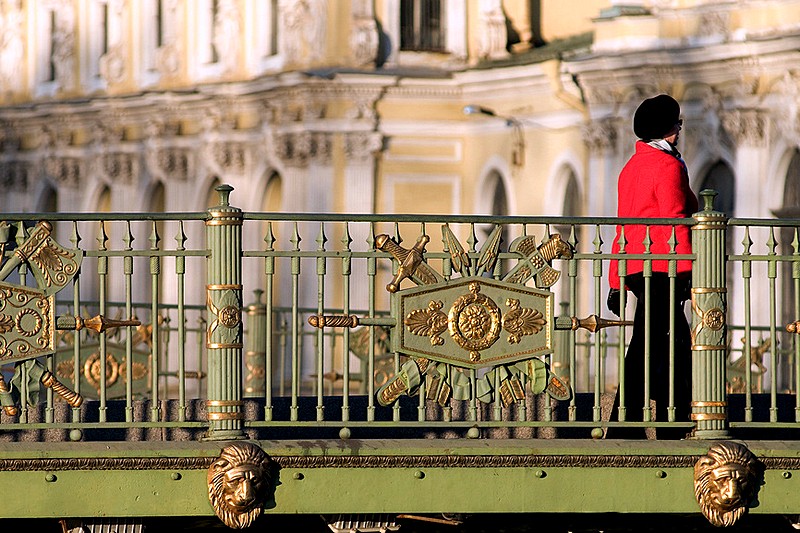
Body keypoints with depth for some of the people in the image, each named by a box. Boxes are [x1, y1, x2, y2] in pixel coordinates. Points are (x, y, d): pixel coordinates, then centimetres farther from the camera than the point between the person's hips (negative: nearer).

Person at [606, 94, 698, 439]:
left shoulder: (632, 166, 18)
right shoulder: (668, 166, -9)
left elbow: (624, 226, 19)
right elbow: (675, 221, -16)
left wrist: (616, 283, 20)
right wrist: (687, 270, -18)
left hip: (634, 269, 9)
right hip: (660, 268, -9)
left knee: (679, 347, 13)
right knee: (647, 350, -7)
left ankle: (673, 433, 13)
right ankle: (622, 431, -8)